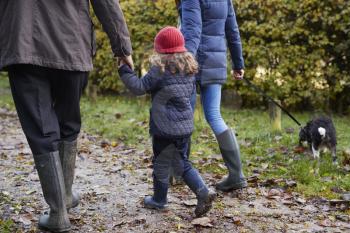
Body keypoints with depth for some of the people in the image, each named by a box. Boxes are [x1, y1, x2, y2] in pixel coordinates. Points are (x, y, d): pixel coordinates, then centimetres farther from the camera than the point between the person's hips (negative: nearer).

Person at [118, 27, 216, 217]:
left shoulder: (160, 70, -15)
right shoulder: (189, 69, 7)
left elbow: (139, 88, -14)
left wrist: (124, 69, -7)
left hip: (165, 128, -7)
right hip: (185, 126, 7)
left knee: (161, 164, 9)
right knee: (181, 163, 18)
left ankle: (159, 200, 23)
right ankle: (203, 193, 6)